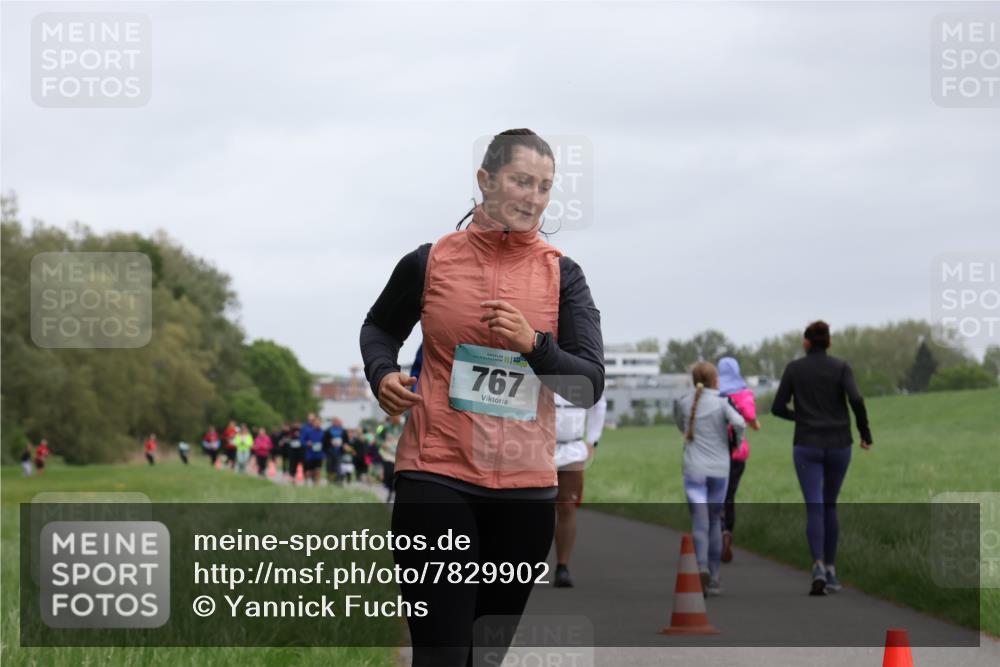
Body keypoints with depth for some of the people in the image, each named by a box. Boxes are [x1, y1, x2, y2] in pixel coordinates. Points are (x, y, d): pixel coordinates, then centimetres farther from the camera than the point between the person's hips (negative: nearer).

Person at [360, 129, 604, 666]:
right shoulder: (430, 262, 2)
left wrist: (533, 344, -19)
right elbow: (379, 328, 21)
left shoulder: (563, 275, 4)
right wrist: (382, 373, -1)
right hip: (435, 479, -2)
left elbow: (590, 385, -2)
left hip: (525, 488, 2)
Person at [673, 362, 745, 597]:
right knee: (714, 520, 14)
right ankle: (713, 577, 13)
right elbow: (739, 422, -18)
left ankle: (702, 567, -32)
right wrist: (739, 437, 2)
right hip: (719, 471, 0)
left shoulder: (683, 402, 3)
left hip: (694, 471, 0)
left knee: (699, 523, -6)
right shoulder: (721, 402, -4)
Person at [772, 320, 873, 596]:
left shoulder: (794, 368, 1)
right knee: (829, 506, 19)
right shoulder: (841, 367, -1)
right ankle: (831, 571, 19)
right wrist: (865, 433, -2)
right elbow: (856, 400, -16)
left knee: (814, 509, -7)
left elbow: (778, 408, 2)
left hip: (807, 446, -1)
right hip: (838, 446, 1)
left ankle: (819, 569, -29)